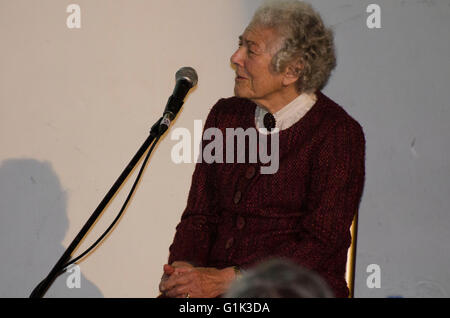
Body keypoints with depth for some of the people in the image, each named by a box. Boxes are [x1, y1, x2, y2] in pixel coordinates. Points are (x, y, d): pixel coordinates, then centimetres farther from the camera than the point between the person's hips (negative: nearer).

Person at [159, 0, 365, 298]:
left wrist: (226, 279, -17)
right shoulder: (225, 116, 12)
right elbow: (199, 214, 13)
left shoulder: (339, 133, -6)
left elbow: (320, 243, -11)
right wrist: (183, 268, -8)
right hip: (214, 292, 4)